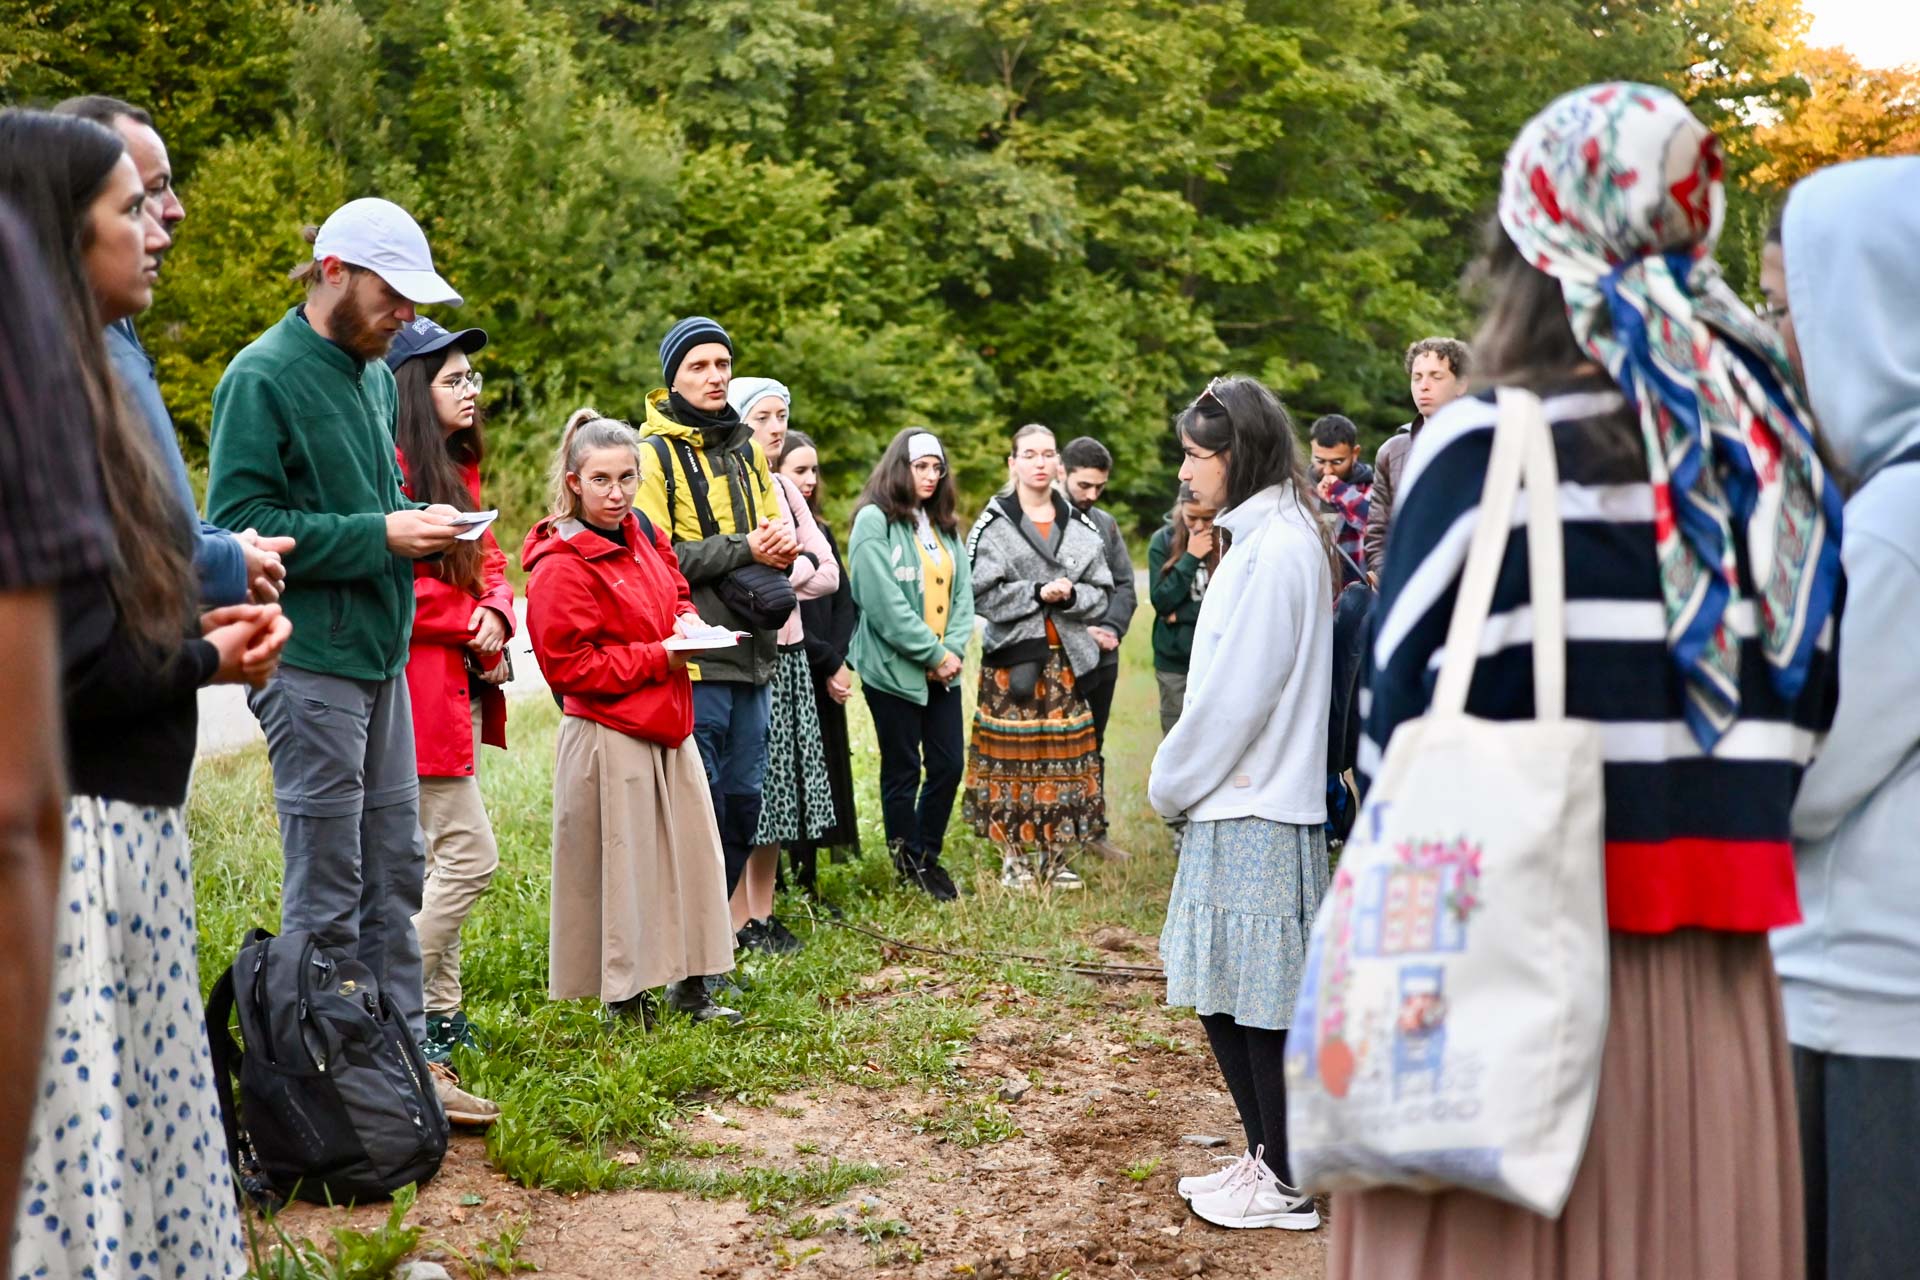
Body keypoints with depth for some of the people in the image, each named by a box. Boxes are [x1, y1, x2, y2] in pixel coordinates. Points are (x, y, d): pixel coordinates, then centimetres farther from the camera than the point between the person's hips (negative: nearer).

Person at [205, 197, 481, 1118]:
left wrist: (417, 523, 5)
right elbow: (240, 523, -16)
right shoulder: (263, 377, -11)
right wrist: (379, 533, -19)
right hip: (310, 660, -8)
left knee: (393, 870, 12)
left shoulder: (375, 376, 15)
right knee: (326, 889, -1)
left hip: (378, 655, 9)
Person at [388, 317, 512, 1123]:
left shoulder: (456, 471, 18)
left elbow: (487, 561, 18)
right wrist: (468, 621, -14)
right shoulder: (395, 468, -14)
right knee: (470, 855, -9)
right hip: (420, 686, -10)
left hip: (459, 684, 10)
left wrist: (495, 616, -3)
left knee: (442, 858, 13)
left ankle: (438, 1016, 21)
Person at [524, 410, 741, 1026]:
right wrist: (658, 658, -18)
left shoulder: (646, 534, 8)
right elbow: (566, 664, -19)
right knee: (622, 865, 0)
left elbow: (676, 594, 25)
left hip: (668, 726, 8)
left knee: (691, 854, 12)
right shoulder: (561, 564, -16)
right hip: (609, 736, -8)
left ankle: (689, 985, 25)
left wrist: (689, 623, 2)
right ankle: (625, 997, 14)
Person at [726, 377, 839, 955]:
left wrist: (779, 573, -8)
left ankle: (763, 913, 18)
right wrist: (798, 566, -11)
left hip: (786, 650, 7)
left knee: (778, 786, 9)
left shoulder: (783, 488, 16)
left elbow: (828, 572, 8)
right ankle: (738, 922, 3)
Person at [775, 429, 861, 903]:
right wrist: (828, 663, -10)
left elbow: (844, 599, 10)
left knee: (819, 782, 10)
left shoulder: (819, 531, 15)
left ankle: (808, 885, 18)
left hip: (823, 683, 7)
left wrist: (841, 662, -5)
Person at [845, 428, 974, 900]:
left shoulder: (944, 525, 14)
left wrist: (954, 649, -7)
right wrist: (933, 653, -14)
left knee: (948, 765, 8)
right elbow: (884, 601, -18)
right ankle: (908, 867, 17)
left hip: (942, 670, 7)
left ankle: (928, 856, 24)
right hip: (894, 669, -7)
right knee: (903, 771, 4)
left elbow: (962, 591, 9)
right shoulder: (875, 521, -10)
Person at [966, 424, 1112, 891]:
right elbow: (982, 593, -8)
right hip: (1011, 656, -3)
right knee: (1012, 755, -1)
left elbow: (1102, 593, 7)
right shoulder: (993, 525, -1)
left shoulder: (1080, 526, 9)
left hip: (1067, 656, 3)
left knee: (1064, 755, 4)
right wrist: (1037, 593, -15)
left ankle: (1055, 857, 15)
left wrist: (1070, 596, -12)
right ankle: (1014, 858, 11)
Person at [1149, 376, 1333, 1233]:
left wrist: (1170, 784, -6)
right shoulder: (1264, 538, 14)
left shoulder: (1272, 550, -16)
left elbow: (1236, 696, -18)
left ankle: (1291, 1188, 11)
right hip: (1237, 804, 9)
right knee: (1222, 995, 15)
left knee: (1260, 1002, 0)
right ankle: (1266, 1159, 26)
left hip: (1254, 812, -9)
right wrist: (1180, 783, 12)